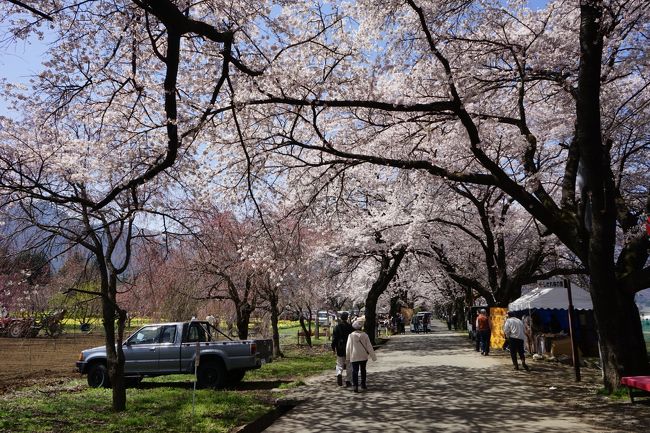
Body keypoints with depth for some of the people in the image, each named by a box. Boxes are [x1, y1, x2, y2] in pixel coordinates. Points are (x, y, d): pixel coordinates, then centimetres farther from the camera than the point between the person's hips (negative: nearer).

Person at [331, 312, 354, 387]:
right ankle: (348, 381, 11)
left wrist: (333, 348, 6)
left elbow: (334, 338, -2)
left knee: (339, 364, 10)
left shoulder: (337, 327, -2)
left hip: (340, 349, 1)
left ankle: (339, 374, -17)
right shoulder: (350, 327, -5)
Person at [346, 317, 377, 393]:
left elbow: (348, 347, -6)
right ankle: (363, 384, 30)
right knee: (363, 370, 19)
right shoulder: (365, 335, -8)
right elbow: (369, 346, -4)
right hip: (363, 356, 2)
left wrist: (347, 357, 4)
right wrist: (373, 356, 4)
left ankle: (355, 386, -16)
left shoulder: (351, 335, -10)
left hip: (354, 356, -2)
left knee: (355, 371, -1)